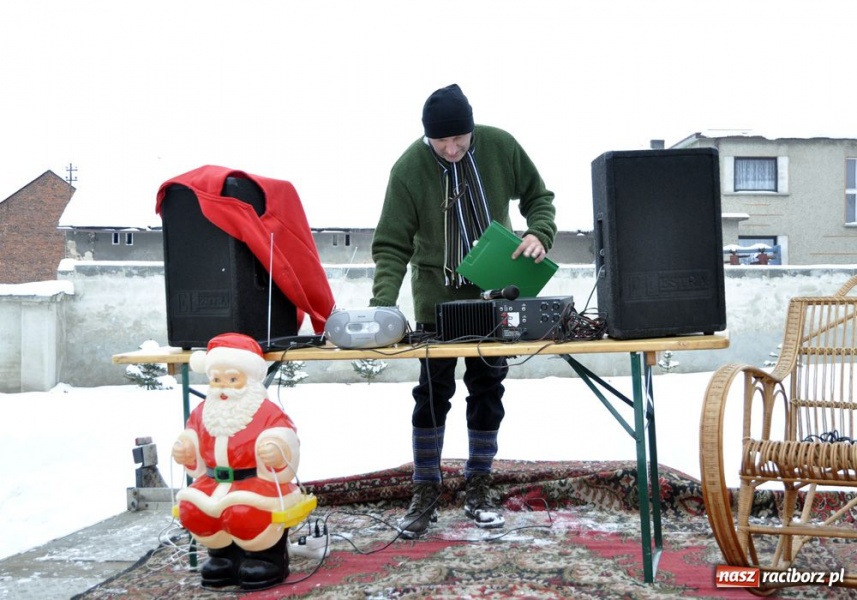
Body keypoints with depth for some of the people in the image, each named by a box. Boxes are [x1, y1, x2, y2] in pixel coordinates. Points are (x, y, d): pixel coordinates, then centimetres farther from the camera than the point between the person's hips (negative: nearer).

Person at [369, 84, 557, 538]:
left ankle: (478, 488, 23)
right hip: (437, 296, -2)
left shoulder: (500, 147, -11)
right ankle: (425, 494, 14)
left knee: (488, 390, 8)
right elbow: (392, 246, -16)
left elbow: (538, 197, 4)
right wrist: (382, 305, -30)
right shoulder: (409, 168, -16)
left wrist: (538, 234, -17)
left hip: (494, 291, 2)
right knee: (432, 393, 0)